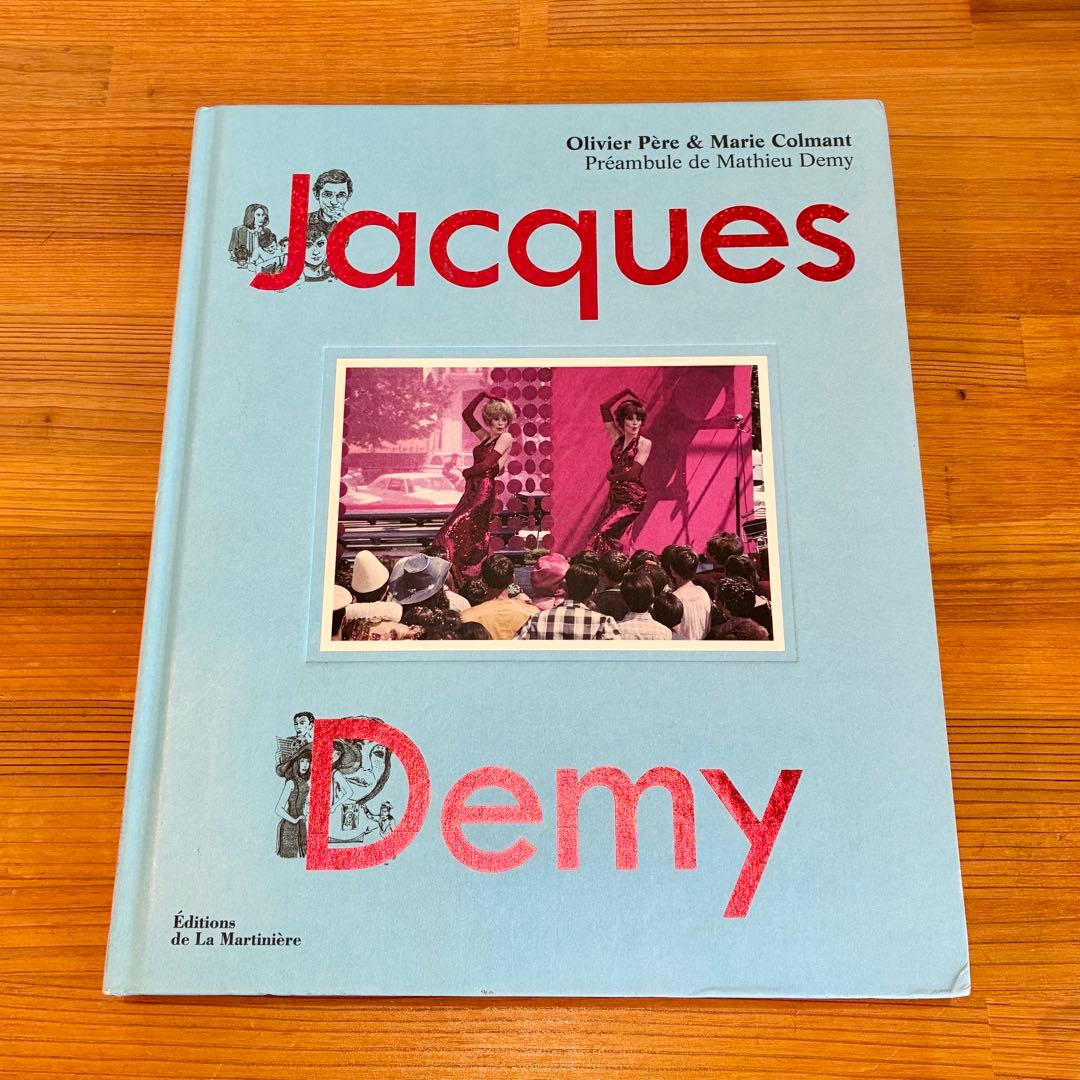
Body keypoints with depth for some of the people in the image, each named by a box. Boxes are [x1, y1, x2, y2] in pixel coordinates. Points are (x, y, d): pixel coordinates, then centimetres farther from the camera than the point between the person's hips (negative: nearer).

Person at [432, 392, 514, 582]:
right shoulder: (486, 437, 15)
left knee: (457, 532, -12)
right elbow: (467, 414, 15)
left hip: (484, 490, -7)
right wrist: (483, 395, 7)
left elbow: (487, 464, -13)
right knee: (472, 537, 7)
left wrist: (468, 472, 2)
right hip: (473, 489, 7)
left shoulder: (506, 438, -5)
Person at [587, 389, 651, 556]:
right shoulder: (617, 438, 10)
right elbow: (604, 408, 11)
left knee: (604, 533, -17)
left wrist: (612, 476, 3)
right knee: (616, 539, 4)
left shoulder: (644, 443, -4)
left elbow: (632, 474, -12)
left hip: (633, 498, -6)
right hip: (615, 495, 6)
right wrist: (625, 392, 10)